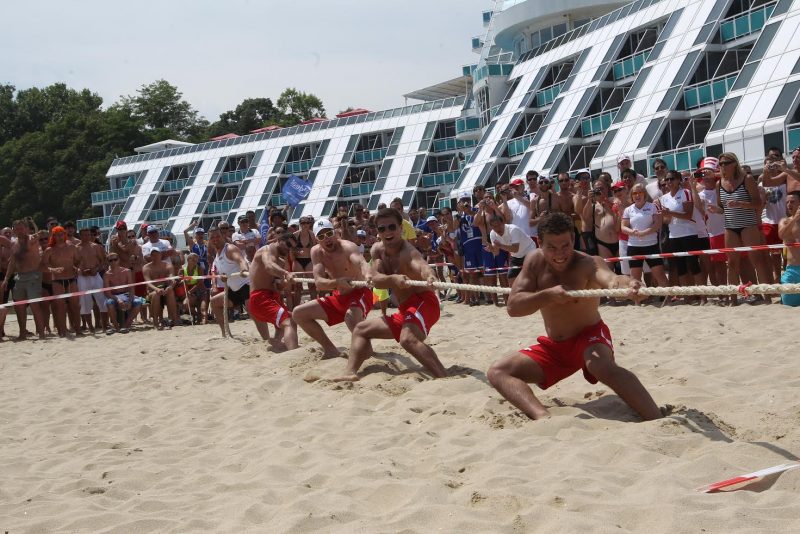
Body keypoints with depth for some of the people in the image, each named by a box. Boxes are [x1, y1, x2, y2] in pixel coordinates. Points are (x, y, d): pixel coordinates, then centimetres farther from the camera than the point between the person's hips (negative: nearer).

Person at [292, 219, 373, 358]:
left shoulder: (346, 247, -22)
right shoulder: (316, 252, -5)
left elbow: (362, 263, -43)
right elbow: (319, 282, -17)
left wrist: (368, 276, -68)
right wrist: (337, 282, -40)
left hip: (359, 293, -7)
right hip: (340, 297, 7)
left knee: (351, 317, -40)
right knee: (298, 314, 5)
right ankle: (331, 350, 12)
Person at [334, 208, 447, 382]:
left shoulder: (407, 251, -19)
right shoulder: (377, 250, 5)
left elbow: (422, 265, -42)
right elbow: (376, 279, -10)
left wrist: (429, 276, -67)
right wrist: (395, 278, -32)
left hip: (423, 302, -9)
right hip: (406, 310, 9)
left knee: (408, 339, -37)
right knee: (361, 330, 19)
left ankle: (445, 379, -44)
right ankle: (350, 373, 13)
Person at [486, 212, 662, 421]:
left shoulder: (588, 264, -24)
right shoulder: (535, 261, -10)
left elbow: (611, 279, -48)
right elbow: (513, 307, -16)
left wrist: (628, 285, -73)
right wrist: (549, 294, -32)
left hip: (589, 336, -6)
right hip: (553, 347, 6)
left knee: (605, 368, -39)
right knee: (497, 372, -11)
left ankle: (658, 421, -39)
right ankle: (542, 416, -34)